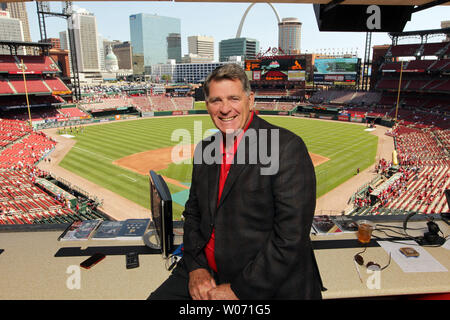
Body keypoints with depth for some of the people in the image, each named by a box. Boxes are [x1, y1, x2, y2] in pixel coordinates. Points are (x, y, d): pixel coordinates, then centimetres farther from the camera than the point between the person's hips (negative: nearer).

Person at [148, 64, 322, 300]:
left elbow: (291, 236, -18)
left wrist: (239, 289, -15)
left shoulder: (287, 147, -16)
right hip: (206, 274, 5)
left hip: (269, 286, -4)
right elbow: (193, 212, 11)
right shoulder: (205, 148, 5)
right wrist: (196, 267, -3)